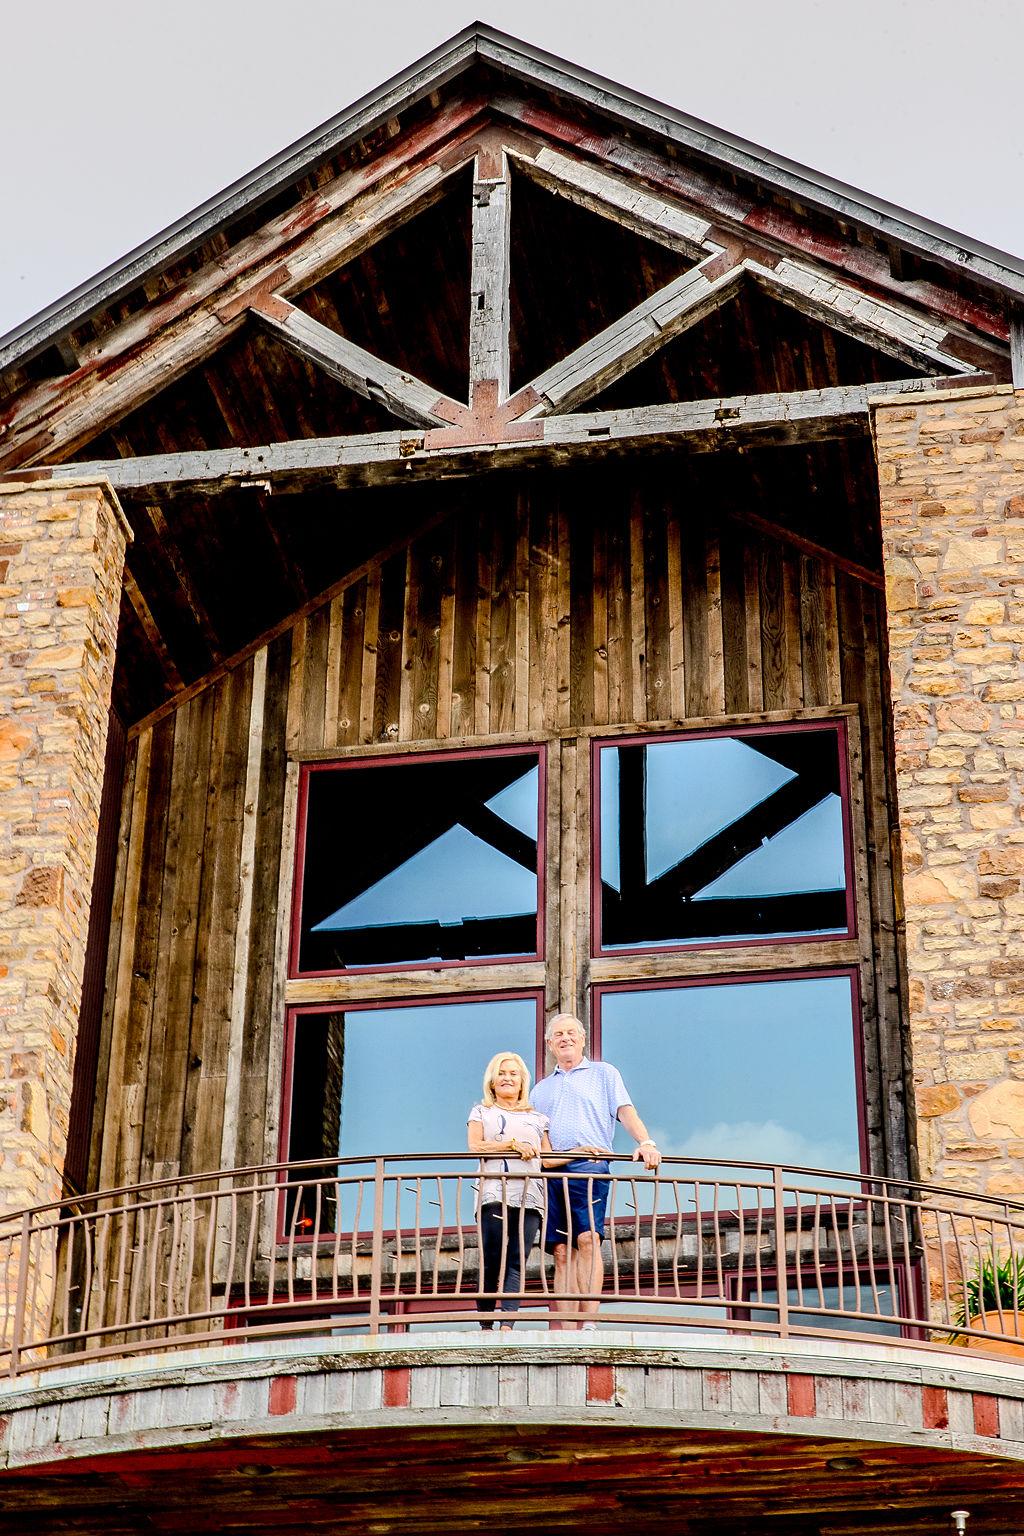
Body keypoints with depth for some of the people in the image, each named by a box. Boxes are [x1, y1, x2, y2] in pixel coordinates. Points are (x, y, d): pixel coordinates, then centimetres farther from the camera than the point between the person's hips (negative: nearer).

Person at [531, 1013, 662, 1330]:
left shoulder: (603, 1073, 17)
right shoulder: (541, 1089, 28)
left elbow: (626, 1111, 3)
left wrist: (645, 1142, -14)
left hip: (589, 1162, -4)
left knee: (587, 1238, -20)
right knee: (561, 1250, -4)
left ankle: (588, 1322, -26)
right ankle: (565, 1331, -9)